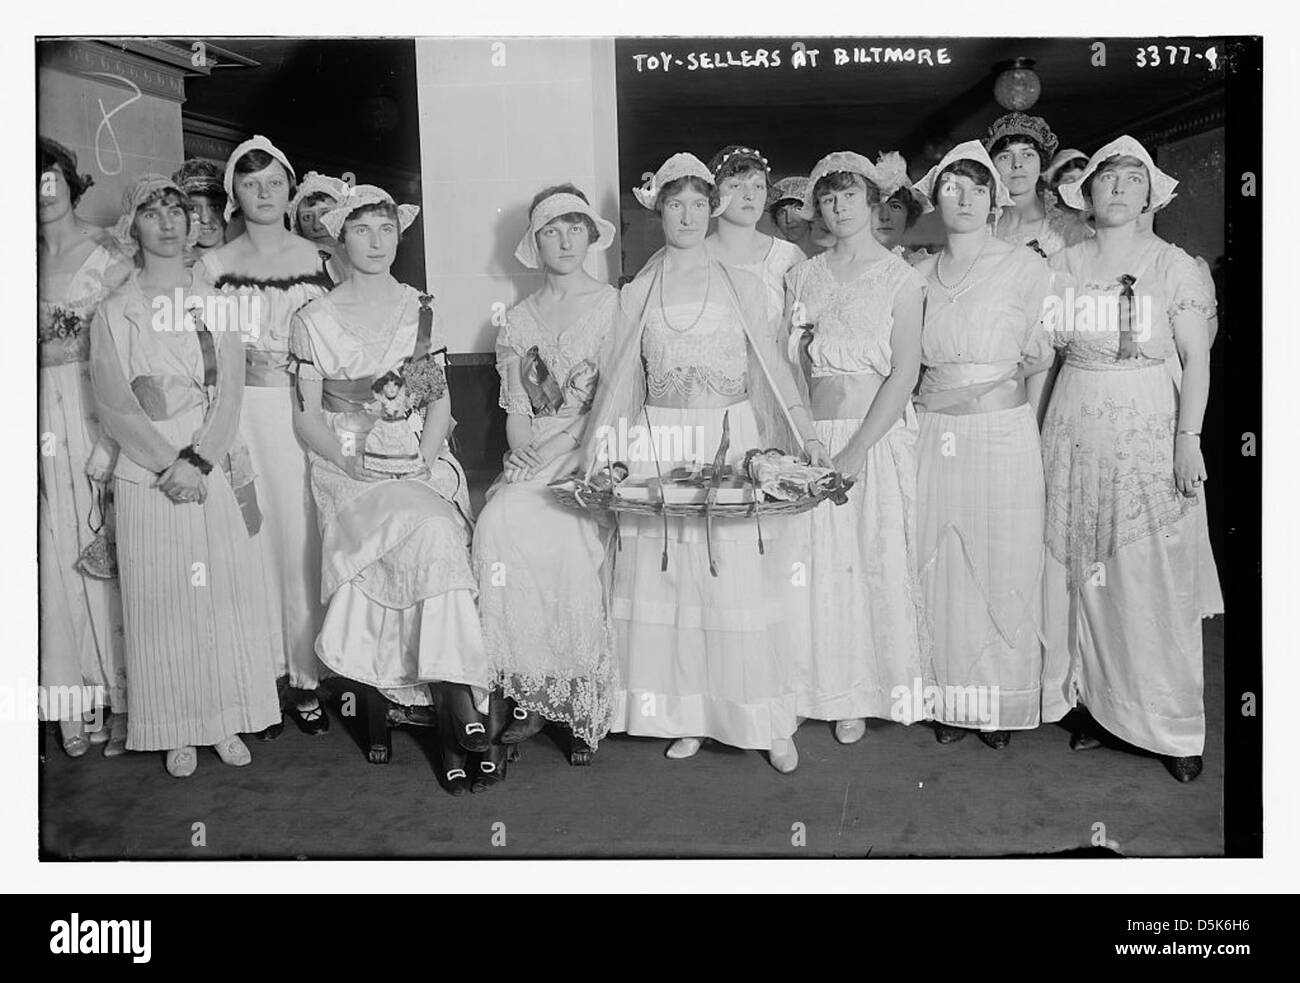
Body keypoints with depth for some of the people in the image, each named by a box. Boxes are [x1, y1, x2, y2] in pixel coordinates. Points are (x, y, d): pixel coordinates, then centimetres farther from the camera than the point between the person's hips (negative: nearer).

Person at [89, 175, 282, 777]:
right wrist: (169, 463, -15)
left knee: (226, 595, 4)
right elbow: (115, 406, -4)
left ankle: (226, 722, 16)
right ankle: (179, 732, 15)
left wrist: (197, 461, -12)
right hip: (147, 475, -1)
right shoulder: (114, 313, 3)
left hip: (216, 472, 2)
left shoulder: (215, 302, 8)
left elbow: (230, 392, 0)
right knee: (164, 603, 2)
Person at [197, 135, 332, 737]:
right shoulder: (214, 264, 9)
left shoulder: (317, 258, 9)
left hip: (305, 411, 0)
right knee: (252, 540, 0)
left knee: (304, 538, -1)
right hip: (241, 412, 0)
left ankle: (305, 677, 9)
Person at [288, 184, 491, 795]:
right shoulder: (314, 321, 6)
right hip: (348, 471, -3)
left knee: (433, 546, -28)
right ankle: (465, 714, -28)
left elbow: (440, 401, 13)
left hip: (423, 465, 3)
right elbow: (306, 419, 3)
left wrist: (425, 460, -5)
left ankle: (448, 714, -25)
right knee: (435, 537, -30)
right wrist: (357, 466, -13)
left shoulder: (421, 311, 15)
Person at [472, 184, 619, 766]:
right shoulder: (518, 319, 18)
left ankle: (582, 703, -19)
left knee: (564, 532, -31)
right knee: (500, 520, -27)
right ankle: (532, 694, -18)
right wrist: (523, 455, -8)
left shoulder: (613, 306, 8)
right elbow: (515, 412, 12)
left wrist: (564, 446, -12)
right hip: (531, 457, 3)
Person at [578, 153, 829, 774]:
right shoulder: (635, 295, 11)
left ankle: (768, 722, 5)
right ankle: (685, 716, 11)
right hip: (657, 451, 1)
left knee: (740, 584, -4)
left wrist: (805, 436, -2)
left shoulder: (742, 288, 10)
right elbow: (617, 384, 9)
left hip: (732, 446, -1)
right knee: (665, 584, 0)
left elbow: (771, 372, 8)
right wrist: (599, 453, -2)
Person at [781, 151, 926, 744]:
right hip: (812, 434, 3)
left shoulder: (899, 277, 0)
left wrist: (855, 451, -15)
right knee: (815, 565, 3)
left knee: (874, 560, 1)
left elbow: (904, 374, -7)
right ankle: (824, 688, 19)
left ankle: (863, 694, 16)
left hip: (877, 433, -3)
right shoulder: (803, 276, 10)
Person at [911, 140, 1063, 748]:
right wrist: (926, 407, 7)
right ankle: (950, 701, 17)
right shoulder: (918, 275, 10)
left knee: (1003, 572, 1)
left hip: (1003, 435, -3)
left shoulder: (1025, 267, 1)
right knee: (938, 571, 4)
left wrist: (1021, 428, 1)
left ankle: (1002, 704, 16)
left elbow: (1041, 360, 3)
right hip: (932, 439, 3)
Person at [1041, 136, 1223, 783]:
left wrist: (1188, 438, -10)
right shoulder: (1061, 266, 7)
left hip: (1151, 431, -2)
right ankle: (1097, 703, 19)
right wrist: (1036, 430, 0)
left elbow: (1195, 359, -1)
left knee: (1154, 580, 0)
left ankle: (1173, 725, 13)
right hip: (1075, 432, 3)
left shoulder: (1175, 266, 1)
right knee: (1083, 574, 6)